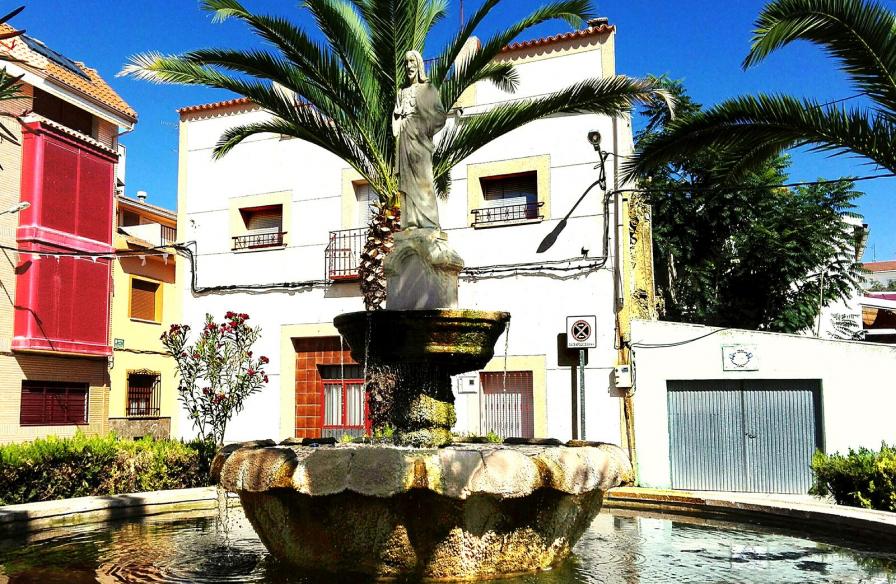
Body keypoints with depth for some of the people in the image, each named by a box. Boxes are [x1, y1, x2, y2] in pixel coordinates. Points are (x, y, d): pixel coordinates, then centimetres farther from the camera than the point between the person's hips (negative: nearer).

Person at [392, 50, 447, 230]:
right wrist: (399, 124, 3)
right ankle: (411, 222, -4)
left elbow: (440, 114, 0)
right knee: (407, 180, -2)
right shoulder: (402, 92, 20)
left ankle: (428, 222, -14)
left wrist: (425, 126, -10)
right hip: (404, 138, 5)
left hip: (419, 138, -5)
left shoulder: (428, 89, 6)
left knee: (422, 179, -12)